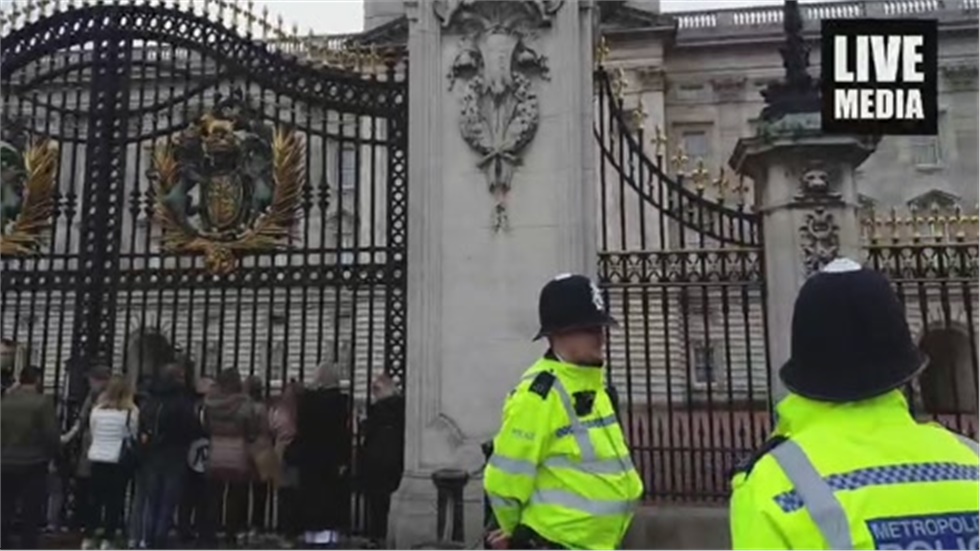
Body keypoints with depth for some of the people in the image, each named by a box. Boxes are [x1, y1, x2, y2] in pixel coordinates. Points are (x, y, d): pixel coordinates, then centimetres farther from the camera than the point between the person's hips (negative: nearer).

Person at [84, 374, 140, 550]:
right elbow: (133, 437, -3)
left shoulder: (96, 410, 1)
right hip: (120, 461, -3)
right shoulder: (131, 412, -9)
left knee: (96, 499, 13)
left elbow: (92, 432, 8)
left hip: (97, 459, 3)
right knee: (115, 501, 4)